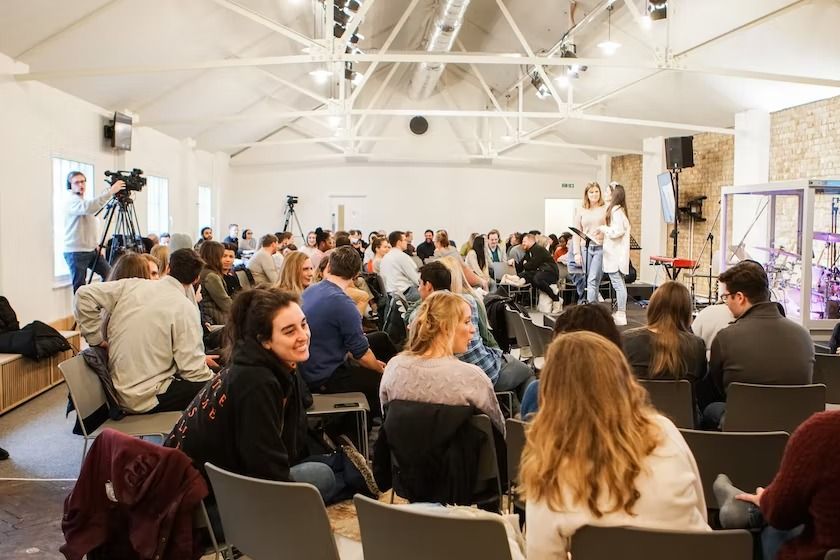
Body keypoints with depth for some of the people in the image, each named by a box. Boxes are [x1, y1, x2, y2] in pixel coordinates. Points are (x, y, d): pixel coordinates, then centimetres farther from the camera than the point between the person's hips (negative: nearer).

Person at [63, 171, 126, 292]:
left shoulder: (84, 201, 18)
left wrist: (96, 243, 12)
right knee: (79, 287, -5)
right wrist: (110, 191, -35)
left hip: (92, 250, 9)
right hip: (76, 252, -9)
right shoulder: (71, 200, -12)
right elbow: (88, 208, -34)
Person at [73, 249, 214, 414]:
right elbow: (192, 369, -18)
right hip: (146, 399, -7)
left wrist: (96, 339, 4)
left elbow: (84, 294, -2)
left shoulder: (132, 285, 1)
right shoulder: (184, 307, -15)